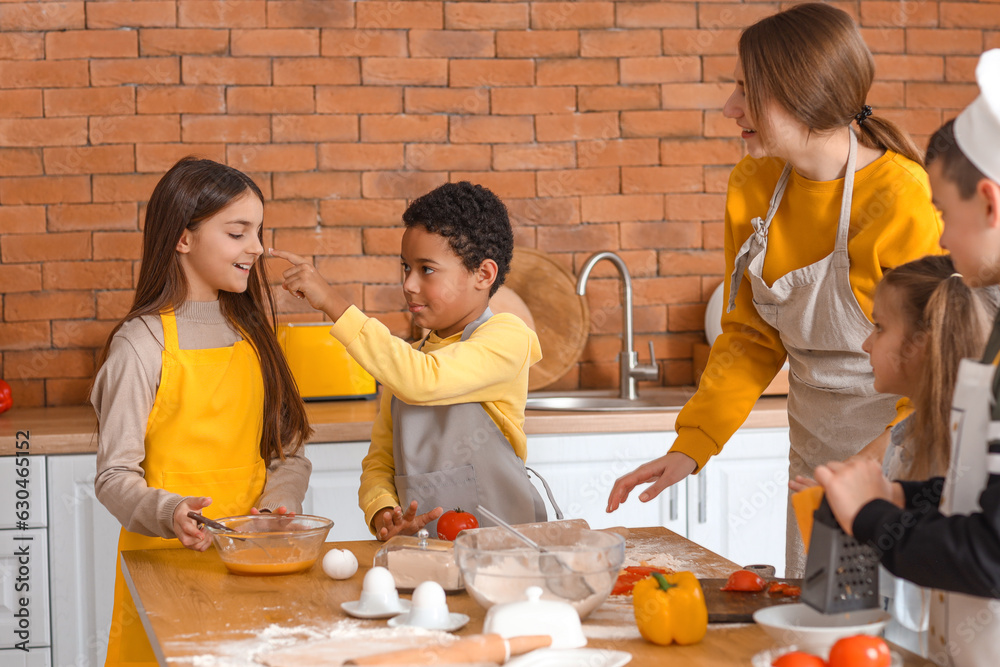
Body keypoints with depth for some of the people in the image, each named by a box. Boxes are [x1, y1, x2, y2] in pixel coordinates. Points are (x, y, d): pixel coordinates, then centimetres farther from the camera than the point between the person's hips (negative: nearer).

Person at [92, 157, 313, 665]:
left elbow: (287, 451, 9)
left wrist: (277, 506, -10)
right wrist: (168, 513, -31)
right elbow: (115, 475, -12)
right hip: (166, 558, -5)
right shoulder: (142, 343, -10)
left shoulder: (251, 333, 9)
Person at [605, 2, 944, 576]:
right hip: (815, 453, 6)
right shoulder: (754, 187, -1)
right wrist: (691, 446, -3)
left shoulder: (903, 201, -21)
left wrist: (881, 462, -28)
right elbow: (752, 336, 7)